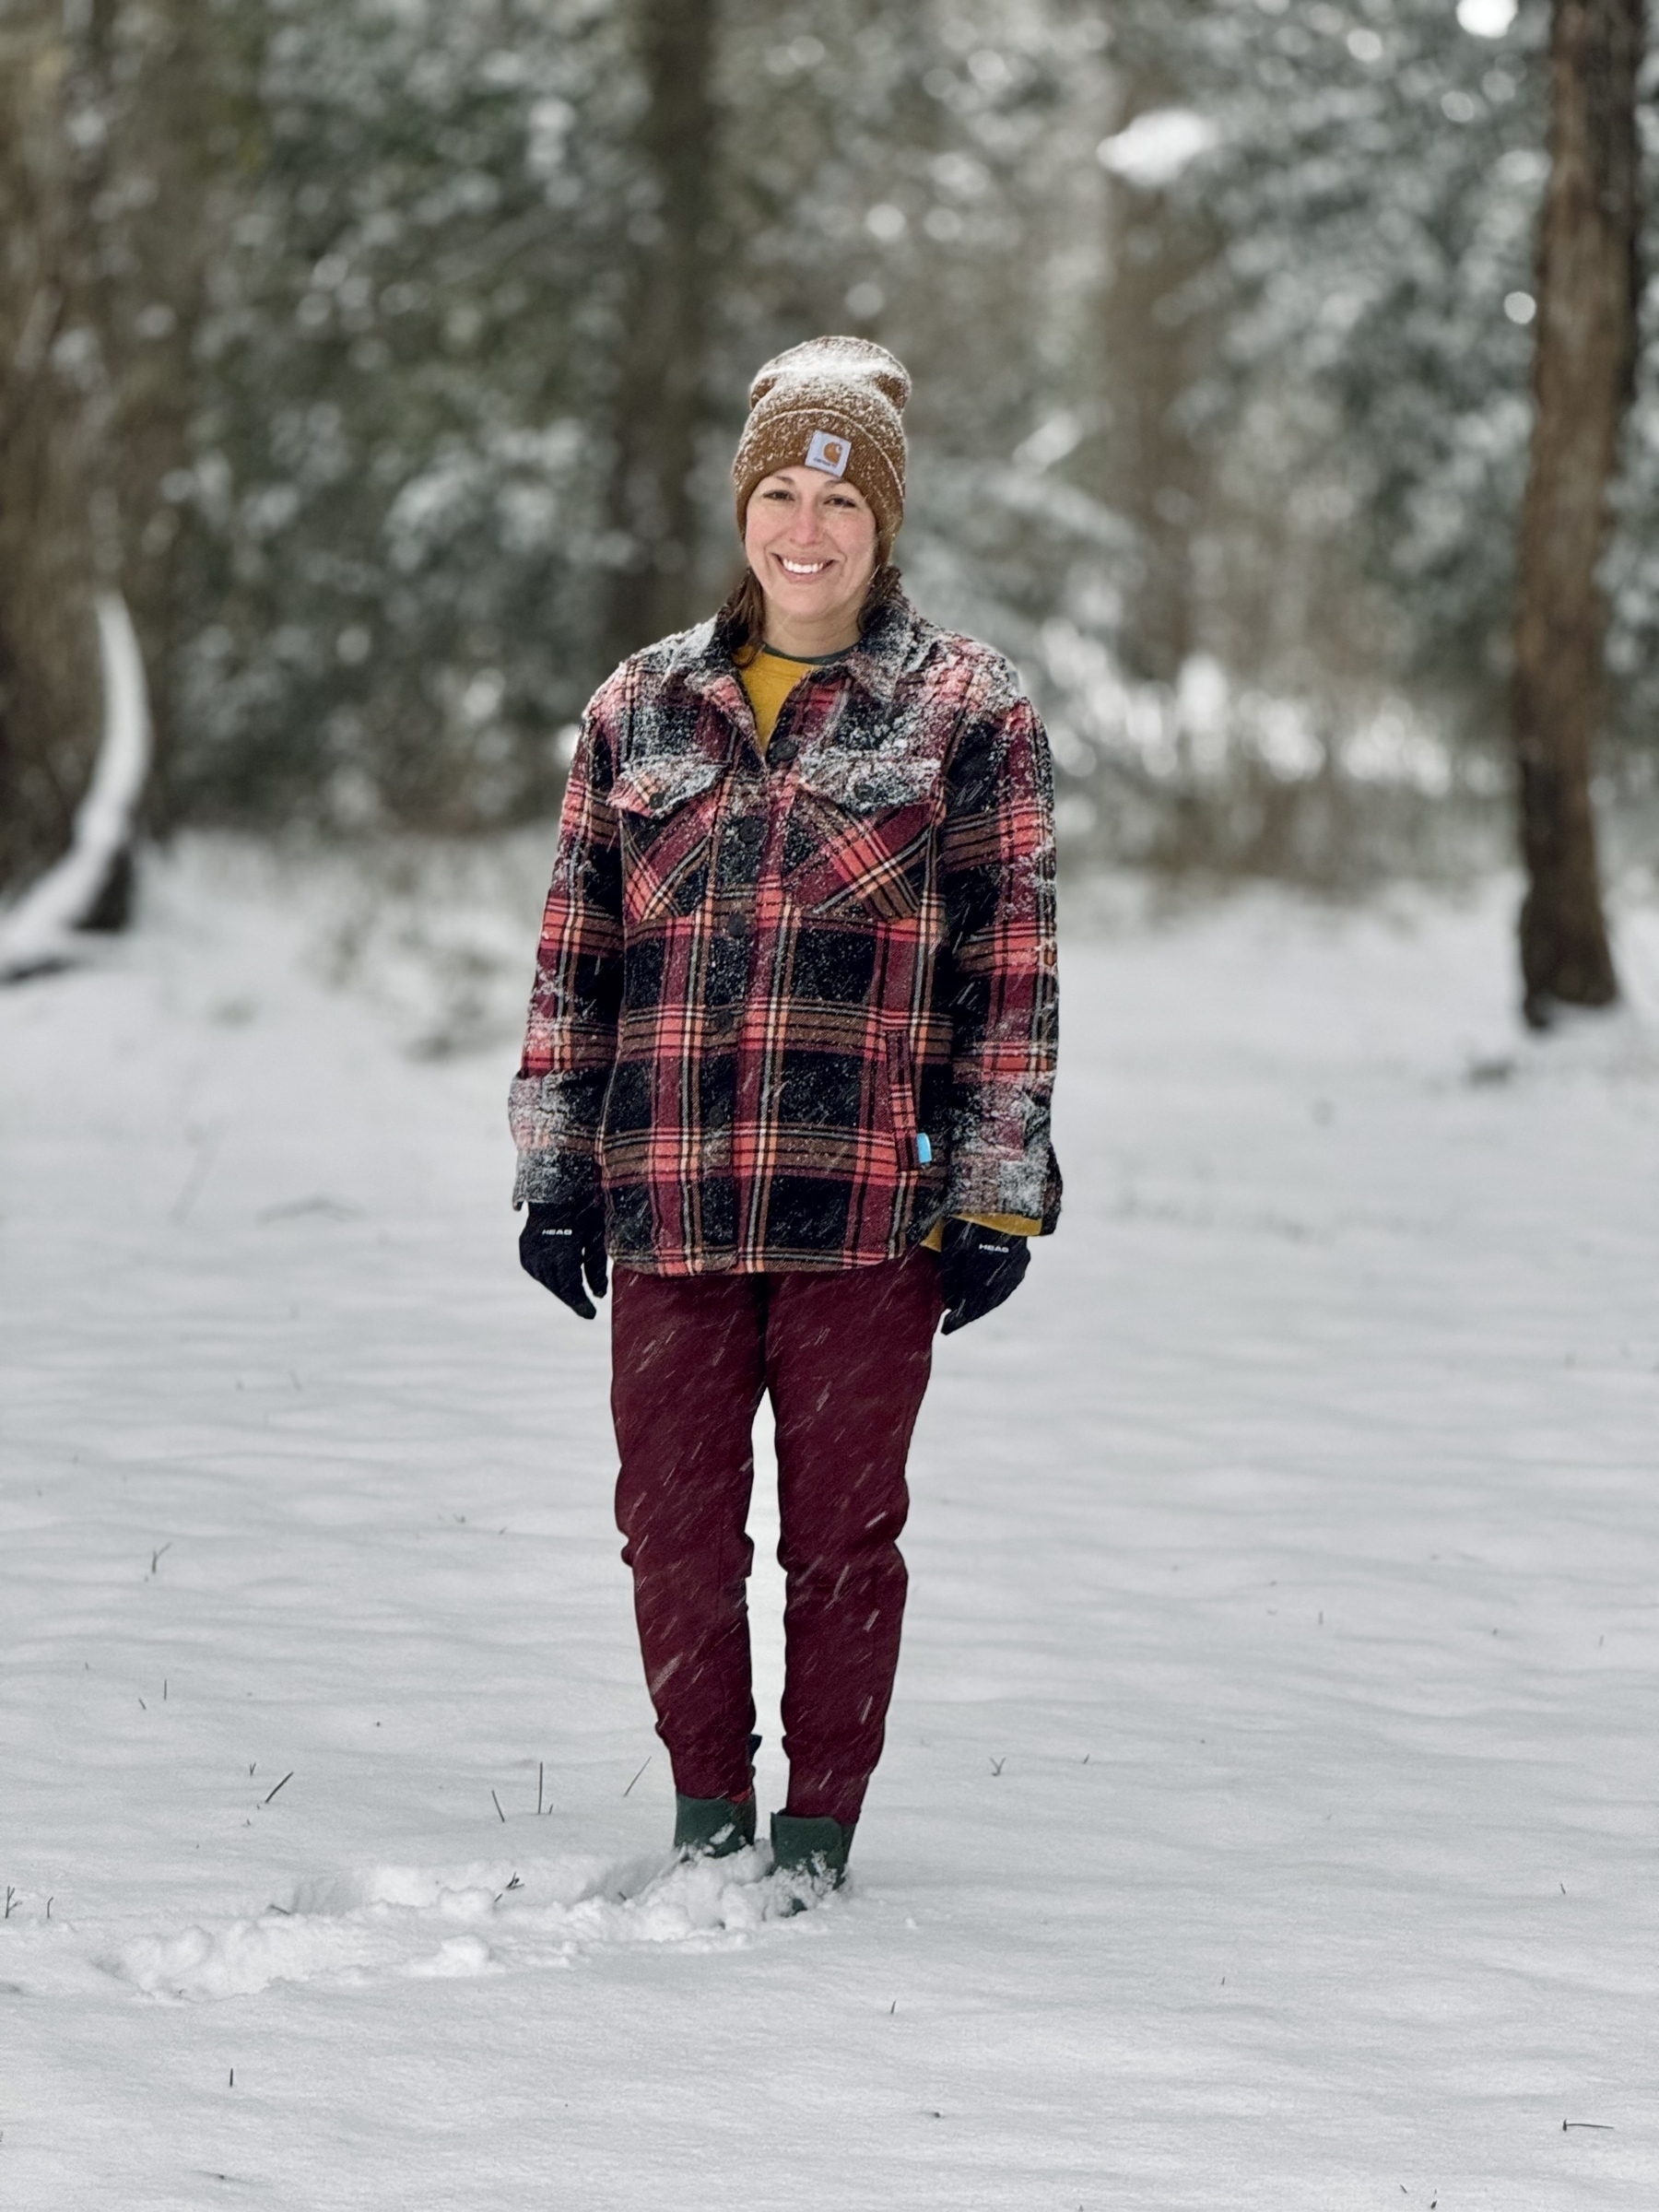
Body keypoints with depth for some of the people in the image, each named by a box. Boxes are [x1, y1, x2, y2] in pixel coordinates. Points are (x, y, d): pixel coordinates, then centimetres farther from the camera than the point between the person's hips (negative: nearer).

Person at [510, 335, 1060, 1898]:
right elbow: (575, 950, 14)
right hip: (670, 1198, 3)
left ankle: (820, 1826, 16)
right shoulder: (640, 709, 12)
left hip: (869, 1205, -2)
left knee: (842, 1528, 3)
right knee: (674, 1523, 4)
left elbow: (1011, 961, 2)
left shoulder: (965, 712, 3)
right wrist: (556, 1165, 8)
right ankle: (705, 1809, 20)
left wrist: (999, 1194, -3)